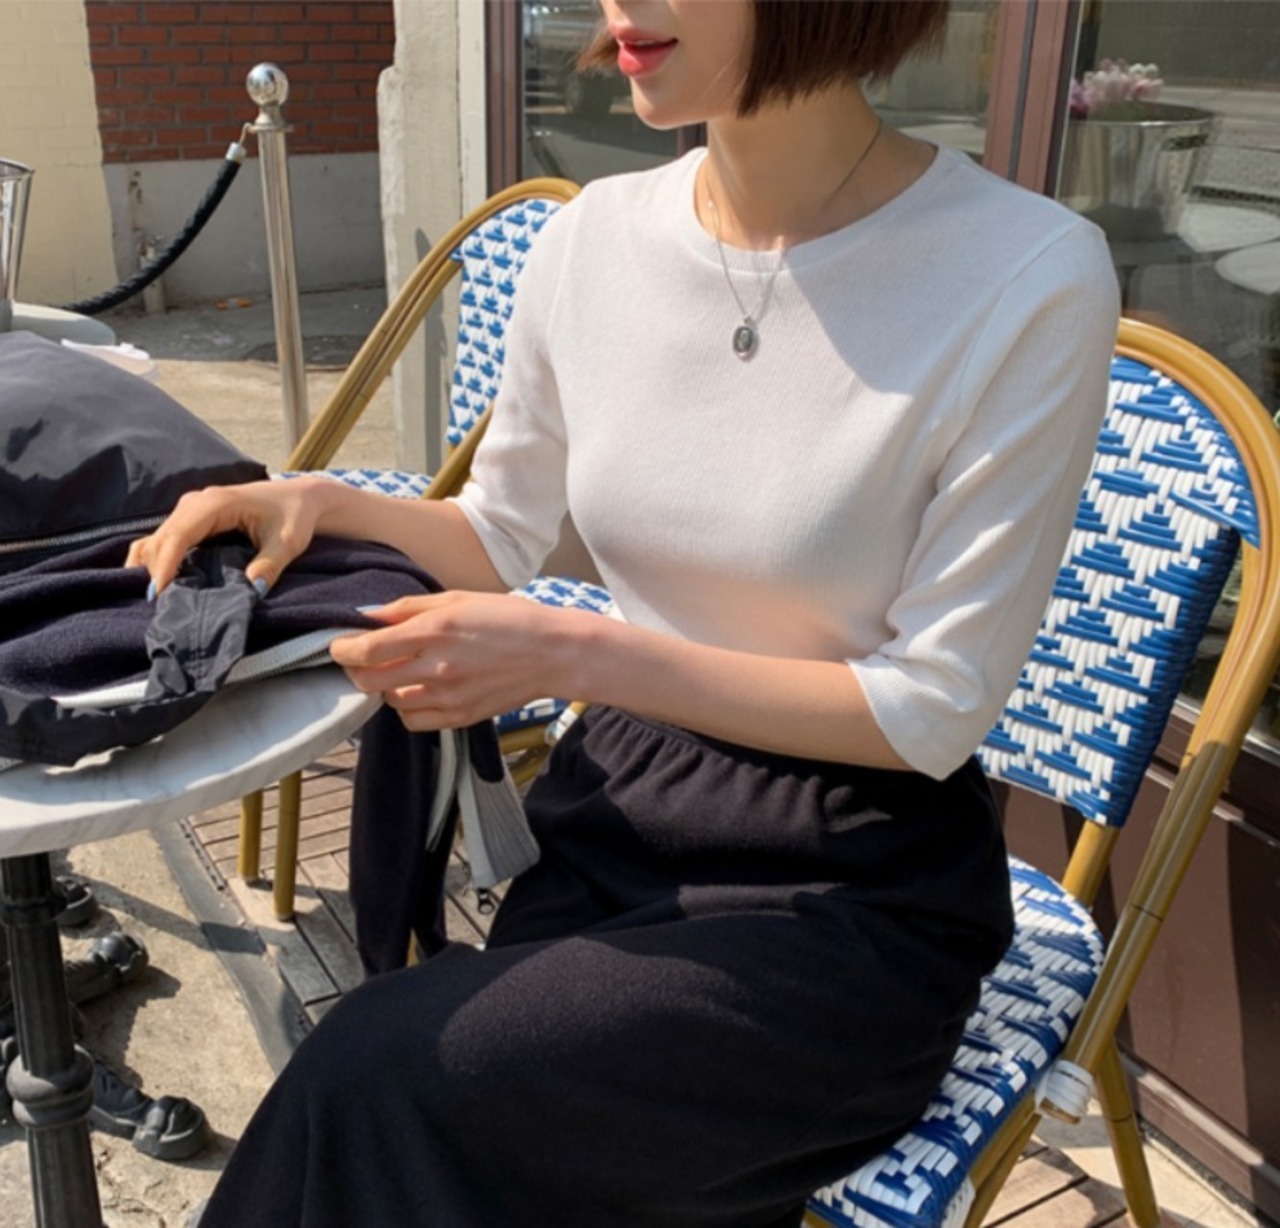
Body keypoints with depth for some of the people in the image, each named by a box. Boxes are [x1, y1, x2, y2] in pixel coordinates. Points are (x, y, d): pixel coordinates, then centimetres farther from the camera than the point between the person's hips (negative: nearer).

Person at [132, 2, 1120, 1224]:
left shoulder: (1028, 280, -17)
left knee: (385, 1079, -21)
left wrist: (577, 653, -22)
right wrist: (325, 505, -8)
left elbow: (935, 708, -14)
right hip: (616, 813, 4)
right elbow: (502, 537, 12)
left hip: (849, 893, -4)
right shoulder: (594, 238, -3)